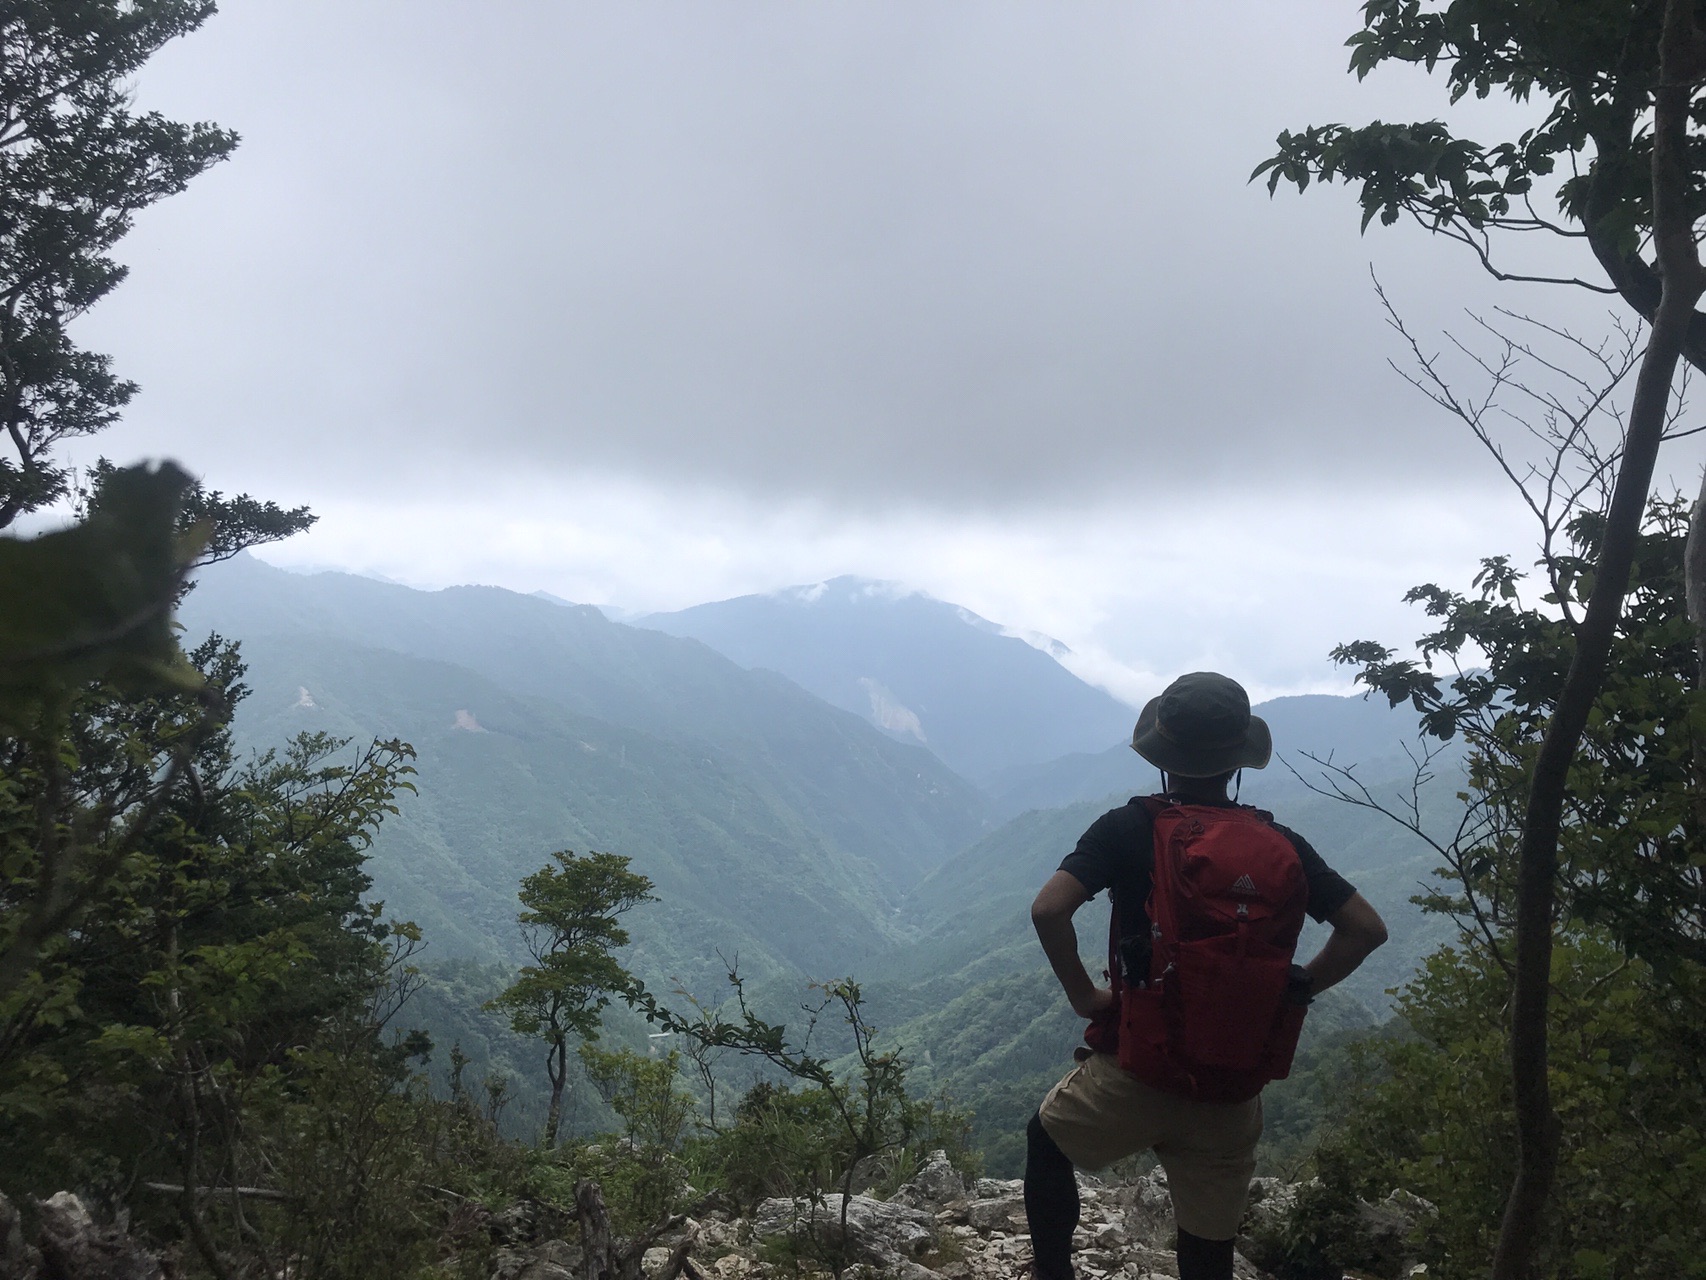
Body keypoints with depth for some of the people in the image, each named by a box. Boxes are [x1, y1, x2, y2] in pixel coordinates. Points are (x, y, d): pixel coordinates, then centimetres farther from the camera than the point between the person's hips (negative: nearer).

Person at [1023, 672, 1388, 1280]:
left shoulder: (1128, 830, -11)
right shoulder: (1278, 846, -2)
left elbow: (1048, 909, -22)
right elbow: (1365, 928, -1)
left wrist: (1082, 994, -8)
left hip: (1134, 1069, -2)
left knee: (1046, 1142, 29)